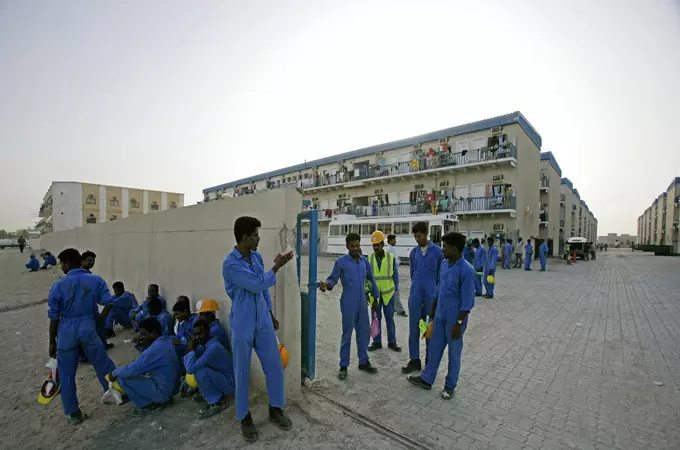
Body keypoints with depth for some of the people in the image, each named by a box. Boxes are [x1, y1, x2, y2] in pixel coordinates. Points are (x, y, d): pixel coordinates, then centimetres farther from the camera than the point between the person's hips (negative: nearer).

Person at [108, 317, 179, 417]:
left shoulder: (156, 348, -26)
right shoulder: (166, 340, 4)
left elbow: (132, 369, -19)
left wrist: (114, 373, -1)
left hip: (163, 390, -9)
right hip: (172, 387, 9)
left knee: (122, 378, -7)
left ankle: (150, 404, 2)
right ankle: (163, 399, 15)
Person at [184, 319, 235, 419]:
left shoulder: (213, 347, -28)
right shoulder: (204, 344, 1)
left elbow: (190, 369, -30)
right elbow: (189, 367, 7)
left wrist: (191, 349, -19)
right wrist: (192, 350, -10)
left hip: (229, 383, -9)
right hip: (219, 378, 9)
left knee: (200, 372, -27)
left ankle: (218, 402, -9)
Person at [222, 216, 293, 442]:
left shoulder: (257, 257, 3)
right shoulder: (230, 264, -20)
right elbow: (257, 285, -23)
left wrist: (271, 315, 16)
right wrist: (277, 266, -14)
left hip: (263, 321, 6)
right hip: (243, 325, -6)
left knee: (275, 366, 12)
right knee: (242, 372, 11)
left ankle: (275, 409, 32)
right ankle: (244, 417, 33)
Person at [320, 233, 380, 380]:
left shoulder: (365, 261, 7)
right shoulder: (341, 262, -7)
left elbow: (371, 279, 16)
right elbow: (333, 279, -9)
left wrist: (376, 296, 19)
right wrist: (326, 285, -30)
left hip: (363, 304, 5)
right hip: (348, 305, -5)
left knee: (364, 332, 14)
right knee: (347, 334, 5)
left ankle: (363, 362, 31)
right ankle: (343, 366, 20)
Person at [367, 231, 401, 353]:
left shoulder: (391, 258, -7)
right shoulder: (369, 259, -4)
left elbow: (395, 276, 1)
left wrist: (395, 290, 3)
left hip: (388, 294, -1)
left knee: (390, 318, 8)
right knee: (376, 318, 10)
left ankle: (392, 342, 22)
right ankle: (377, 342, 23)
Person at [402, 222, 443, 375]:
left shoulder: (438, 251, -5)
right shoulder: (413, 252, 6)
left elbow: (441, 275, -1)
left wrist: (438, 294, -1)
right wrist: (416, 286, 14)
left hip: (431, 295, -3)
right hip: (415, 295, 3)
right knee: (414, 328, 6)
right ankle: (414, 361, 18)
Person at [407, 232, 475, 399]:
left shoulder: (466, 270, -22)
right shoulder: (444, 264, 1)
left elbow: (467, 302, -19)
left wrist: (458, 323, -17)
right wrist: (434, 308, 17)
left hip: (454, 319, -7)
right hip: (440, 315, 7)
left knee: (454, 353, 12)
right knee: (434, 347, 17)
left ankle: (450, 386, 31)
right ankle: (426, 379, 33)